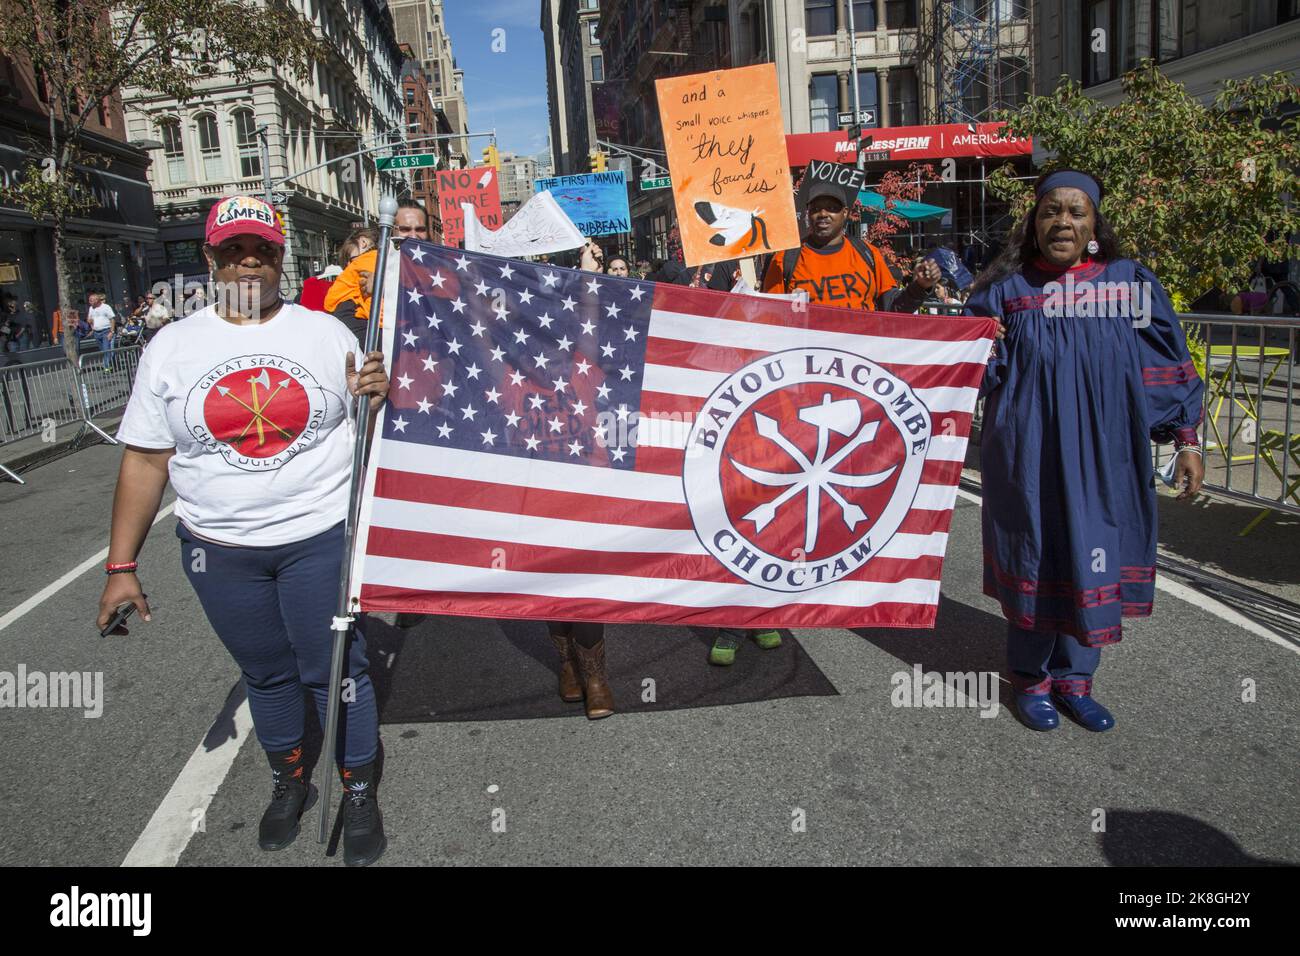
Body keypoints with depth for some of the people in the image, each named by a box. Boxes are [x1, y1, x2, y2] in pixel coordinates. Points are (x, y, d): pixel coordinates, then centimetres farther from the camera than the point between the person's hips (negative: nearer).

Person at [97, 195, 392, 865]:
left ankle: (359, 792, 27)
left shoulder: (326, 333, -1)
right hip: (221, 551, 2)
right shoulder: (172, 347, 0)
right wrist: (121, 565, 2)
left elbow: (367, 432, 7)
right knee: (265, 675, 17)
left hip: (321, 537, -1)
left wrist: (378, 398, -18)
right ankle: (288, 780, 41)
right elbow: (145, 459, 3)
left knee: (336, 671, 6)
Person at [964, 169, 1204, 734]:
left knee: (1091, 563, 8)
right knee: (1032, 561, 6)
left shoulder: (1130, 284, 3)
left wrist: (1185, 440, 4)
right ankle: (1030, 679, 24)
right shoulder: (1006, 289, 0)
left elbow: (1166, 367, 7)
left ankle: (1074, 677, 26)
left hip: (1103, 459, 2)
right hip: (1029, 459, -2)